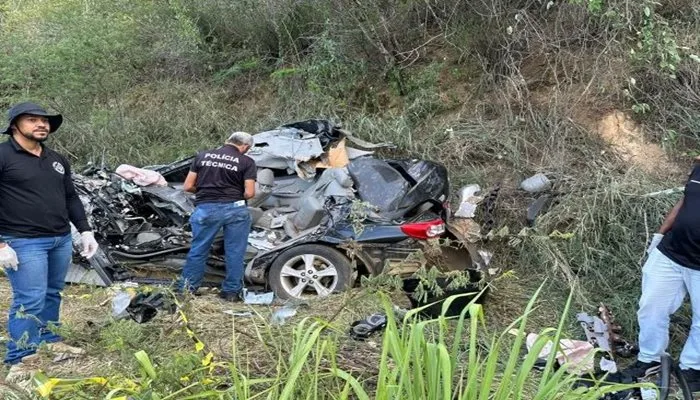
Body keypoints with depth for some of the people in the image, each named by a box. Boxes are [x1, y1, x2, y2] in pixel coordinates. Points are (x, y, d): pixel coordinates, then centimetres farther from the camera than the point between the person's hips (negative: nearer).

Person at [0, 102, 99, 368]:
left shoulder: (57, 160, 15)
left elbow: (71, 198, 21)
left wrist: (85, 231, 14)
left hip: (61, 240, 7)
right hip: (24, 243, -7)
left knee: (52, 295, 15)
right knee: (30, 301, -7)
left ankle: (49, 341, 30)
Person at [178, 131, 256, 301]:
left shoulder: (203, 156, 11)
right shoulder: (246, 162, 3)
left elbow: (188, 186, 9)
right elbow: (249, 193, -5)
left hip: (206, 209, 2)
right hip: (234, 209, -2)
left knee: (198, 249, 14)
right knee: (235, 252, 10)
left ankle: (186, 288, 20)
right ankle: (232, 291, 17)